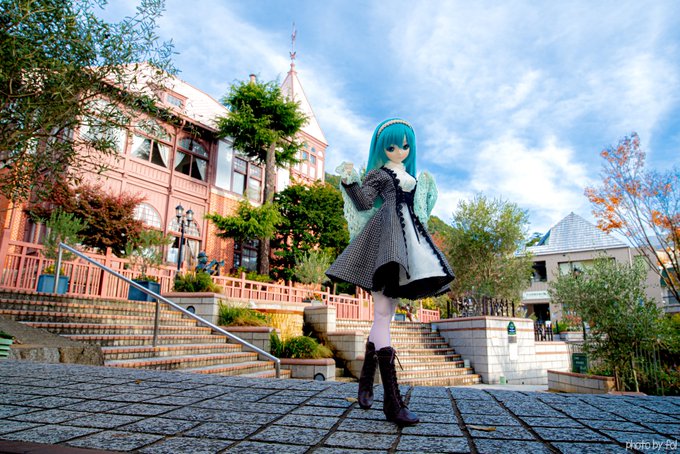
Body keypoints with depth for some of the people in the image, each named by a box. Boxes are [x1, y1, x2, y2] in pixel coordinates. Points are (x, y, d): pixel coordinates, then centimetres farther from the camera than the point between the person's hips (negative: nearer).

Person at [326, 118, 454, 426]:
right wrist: (350, 183, -19)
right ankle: (392, 399, -16)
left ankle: (366, 380, 19)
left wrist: (426, 187, 36)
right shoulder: (378, 173, 7)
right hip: (386, 236, -7)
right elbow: (363, 202, -6)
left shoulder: (411, 176, 25)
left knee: (385, 312, 8)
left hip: (409, 238, 8)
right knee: (383, 311, -13)